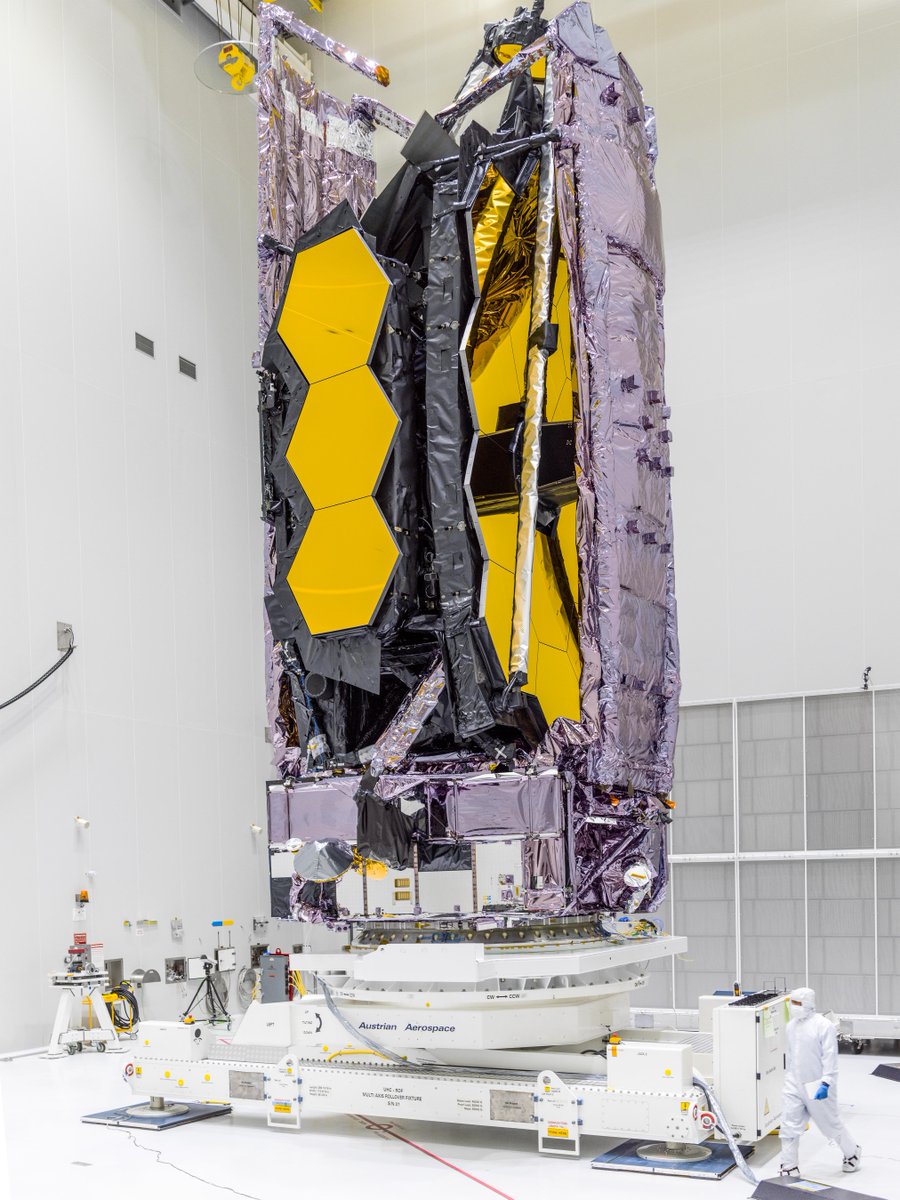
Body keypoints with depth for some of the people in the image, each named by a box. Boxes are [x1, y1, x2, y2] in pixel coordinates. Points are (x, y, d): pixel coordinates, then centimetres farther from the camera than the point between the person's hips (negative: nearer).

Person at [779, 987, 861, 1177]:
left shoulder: (823, 1025, -16)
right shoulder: (792, 1025, 7)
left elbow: (830, 1057, -18)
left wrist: (826, 1083, -24)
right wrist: (788, 1078, 22)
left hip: (816, 1087, -6)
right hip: (794, 1085, 6)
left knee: (830, 1123, 10)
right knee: (789, 1126, 0)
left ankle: (852, 1153, 35)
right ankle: (789, 1168, 8)